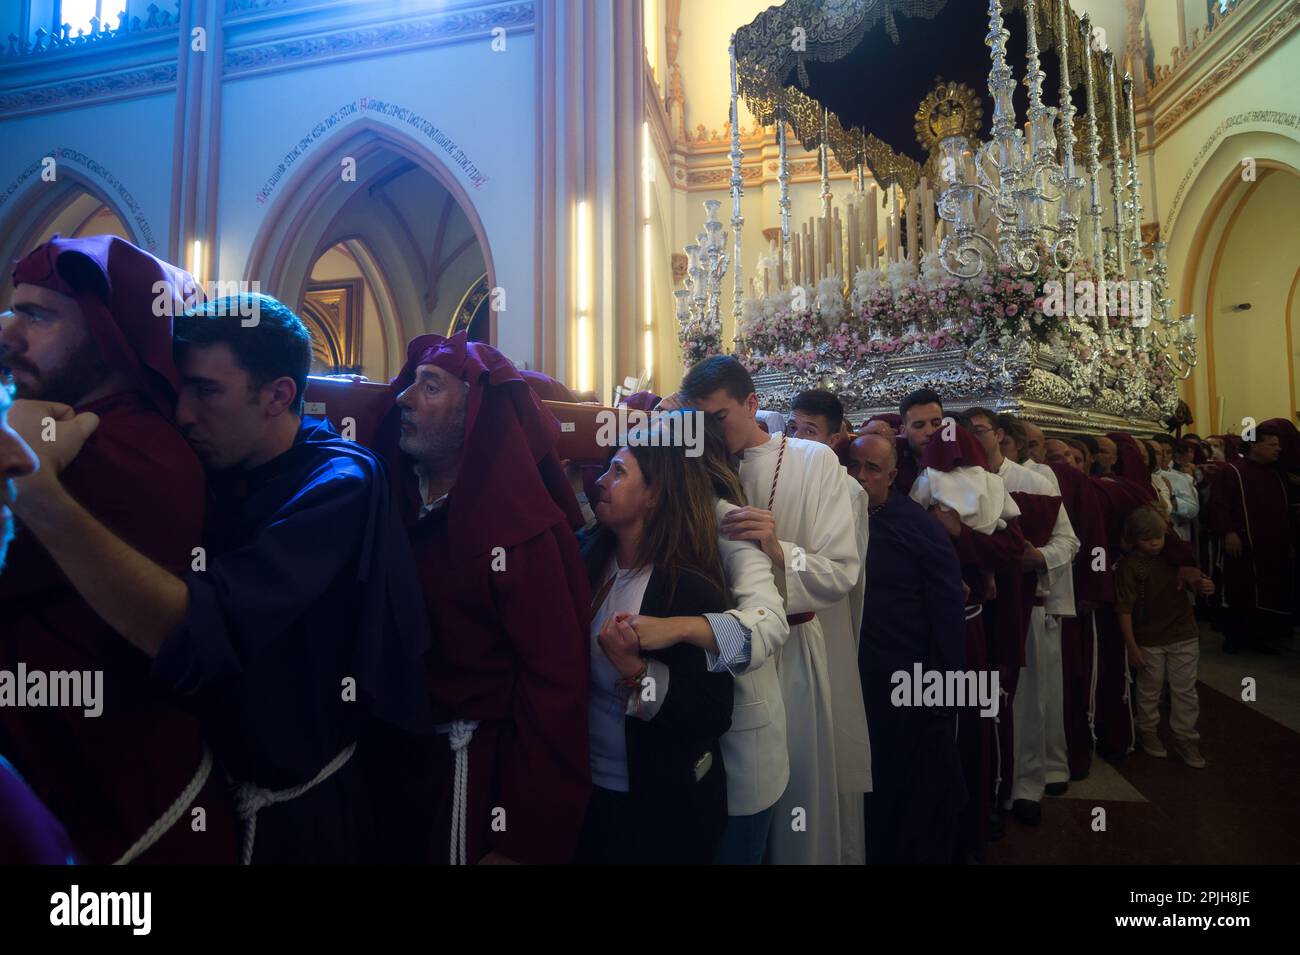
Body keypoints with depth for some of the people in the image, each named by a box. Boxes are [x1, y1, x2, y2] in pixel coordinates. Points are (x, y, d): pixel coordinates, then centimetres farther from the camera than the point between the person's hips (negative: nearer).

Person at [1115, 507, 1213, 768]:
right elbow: (1124, 608, -15)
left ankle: (1185, 738, 24)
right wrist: (1131, 645, -15)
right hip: (1149, 640, -3)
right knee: (1150, 690, 13)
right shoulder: (1129, 565, -15)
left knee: (1185, 690, 11)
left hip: (1184, 635, 3)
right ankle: (1147, 732, 31)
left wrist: (1203, 586, -8)